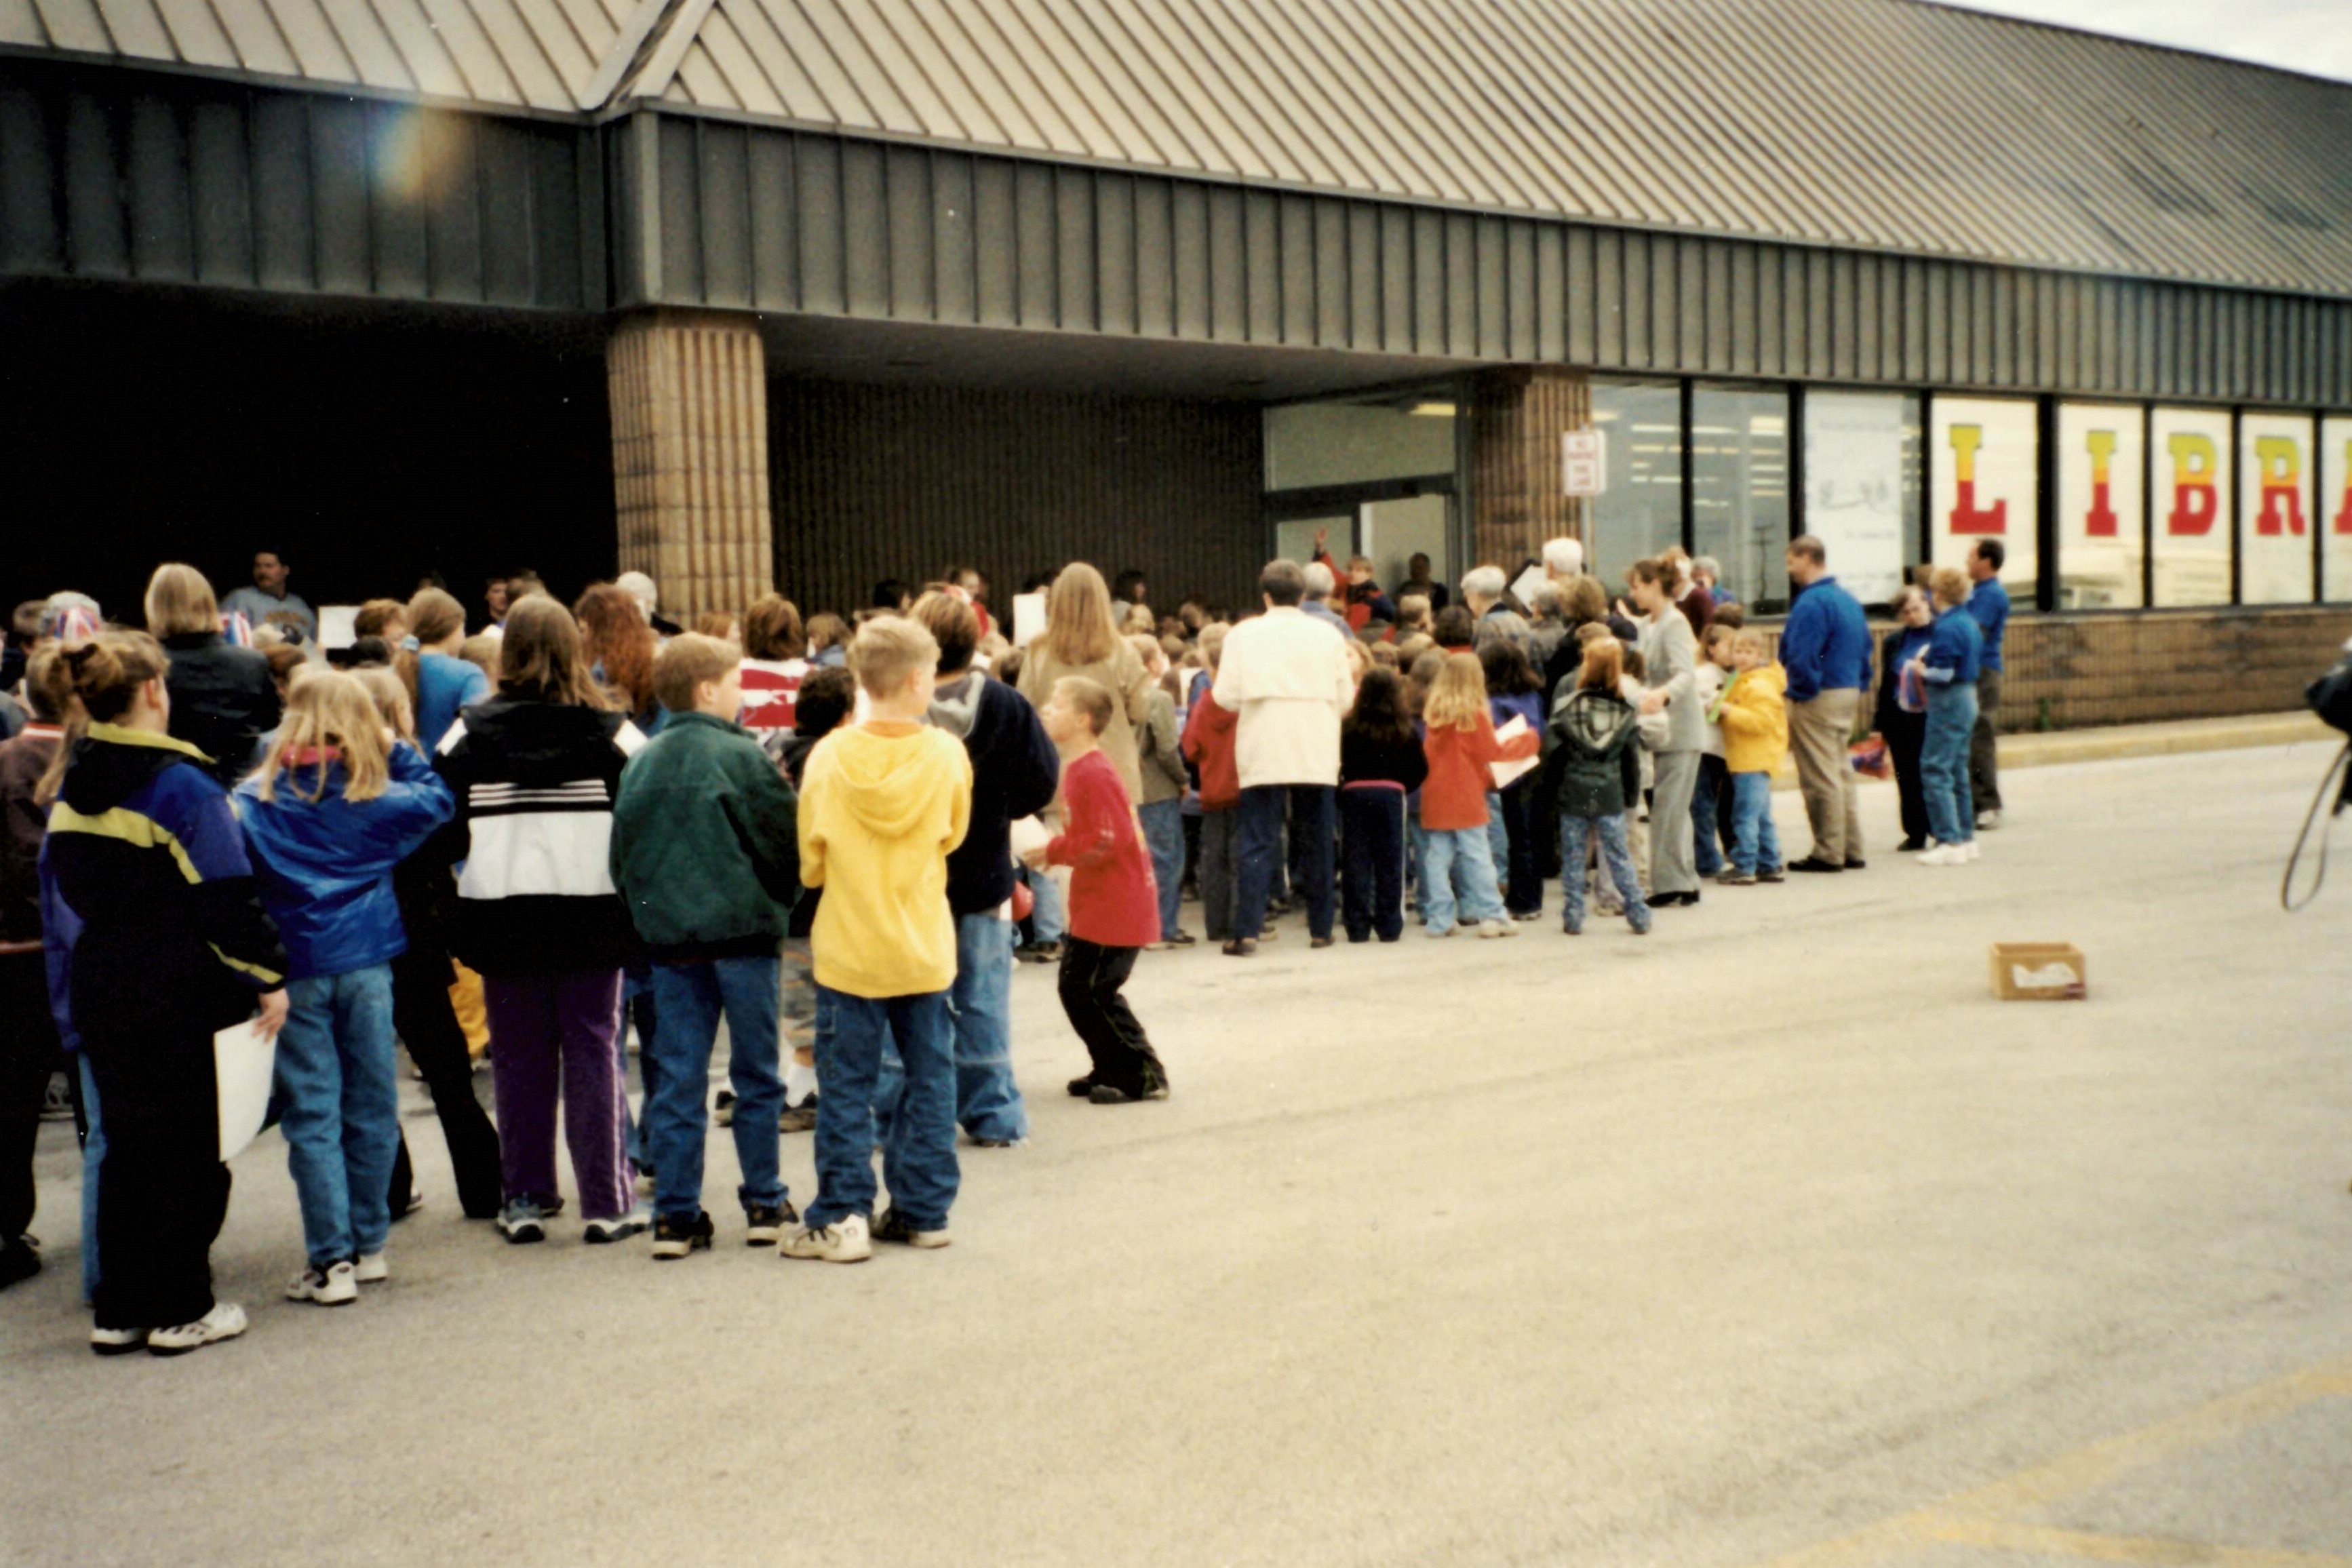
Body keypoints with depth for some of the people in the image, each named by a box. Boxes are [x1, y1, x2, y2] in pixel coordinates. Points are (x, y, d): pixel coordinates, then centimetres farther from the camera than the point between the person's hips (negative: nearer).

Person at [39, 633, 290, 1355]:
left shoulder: (66, 793, 7)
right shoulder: (182, 787, -15)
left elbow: (60, 903, 14)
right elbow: (229, 899, -16)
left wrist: (73, 1004, 22)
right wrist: (268, 978, -6)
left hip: (100, 998, 7)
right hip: (181, 1003, -7)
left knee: (125, 1147, 16)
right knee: (189, 1152, 4)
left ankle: (119, 1310, 21)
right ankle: (182, 1310, 10)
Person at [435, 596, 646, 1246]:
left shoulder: (472, 730, -1)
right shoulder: (608, 729, -4)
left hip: (502, 916, 1)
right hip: (591, 913, -1)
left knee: (518, 1056, 11)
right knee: (594, 1051, 5)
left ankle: (525, 1200, 17)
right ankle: (605, 1202, 7)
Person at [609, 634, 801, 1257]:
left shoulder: (638, 765, 5)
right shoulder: (739, 756, -10)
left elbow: (622, 856, 9)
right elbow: (785, 842, -8)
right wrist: (778, 903, 9)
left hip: (668, 939, 4)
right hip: (742, 931, -4)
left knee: (677, 1079, 7)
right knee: (756, 1076, 8)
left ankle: (675, 1217, 9)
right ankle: (765, 1205, 15)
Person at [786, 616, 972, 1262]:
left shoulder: (829, 756, -9)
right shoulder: (947, 755, -9)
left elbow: (809, 862, 0)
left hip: (848, 947, -1)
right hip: (924, 948, 1)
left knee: (846, 1087, 6)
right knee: (928, 1080, 12)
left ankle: (841, 1218, 6)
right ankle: (923, 1210, 18)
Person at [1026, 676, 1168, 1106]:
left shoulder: (1093, 775, -20)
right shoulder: (1077, 769, 11)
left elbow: (1111, 841, -25)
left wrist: (1053, 852, -18)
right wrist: (1054, 850, 5)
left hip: (1115, 907, -10)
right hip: (1095, 905, 10)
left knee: (1093, 991, -6)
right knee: (1075, 986, 14)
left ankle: (1143, 1077, 4)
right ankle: (1110, 1070, 25)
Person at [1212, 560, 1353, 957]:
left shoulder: (1243, 634, -1)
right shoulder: (1328, 635, 3)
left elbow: (1226, 697, -4)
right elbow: (1345, 699, 4)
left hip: (1263, 756, -1)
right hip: (1317, 756, 1)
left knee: (1258, 845, 0)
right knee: (1316, 843, 11)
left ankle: (1247, 931, -6)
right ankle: (1321, 928, 15)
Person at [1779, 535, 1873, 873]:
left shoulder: (1810, 604, -18)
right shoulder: (1849, 600, 13)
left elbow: (1801, 658, -23)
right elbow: (1865, 650, 16)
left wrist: (1800, 692, -12)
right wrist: (1858, 686, 16)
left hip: (1818, 698, -9)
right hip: (1849, 692, 9)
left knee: (1820, 778, -2)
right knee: (1842, 772, 15)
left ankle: (1828, 853, 2)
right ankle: (1851, 849, 20)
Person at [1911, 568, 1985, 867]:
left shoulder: (1947, 628, -18)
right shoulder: (1971, 623, 12)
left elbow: (1943, 674, -23)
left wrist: (1922, 671, -3)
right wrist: (1929, 665, 16)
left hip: (1948, 703, -10)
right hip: (1968, 698, 10)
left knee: (1935, 772, -7)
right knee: (1958, 772, 16)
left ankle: (1949, 842, -10)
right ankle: (1966, 837, 20)